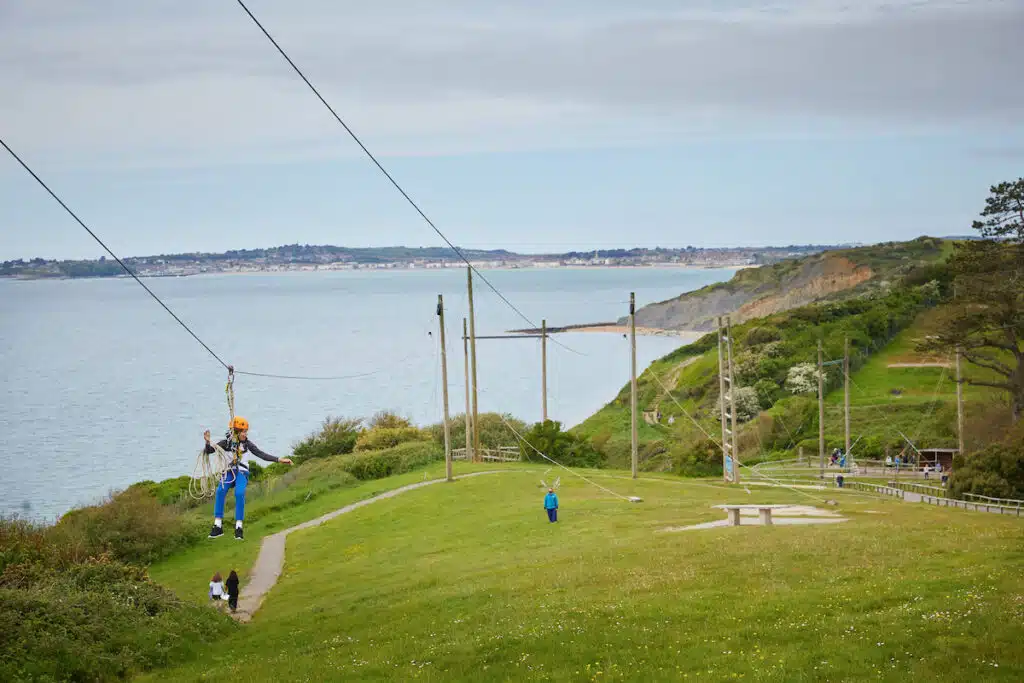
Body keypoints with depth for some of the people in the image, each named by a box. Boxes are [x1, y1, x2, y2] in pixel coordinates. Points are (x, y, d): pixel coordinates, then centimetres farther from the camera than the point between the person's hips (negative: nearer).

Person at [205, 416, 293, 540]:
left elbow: (262, 455, -1)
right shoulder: (226, 443, -2)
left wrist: (280, 460, -8)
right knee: (220, 491, -28)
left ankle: (238, 527, -24)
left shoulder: (247, 444, 0)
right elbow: (207, 451, -4)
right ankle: (218, 526, -23)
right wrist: (208, 442, -26)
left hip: (242, 473, 0)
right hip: (228, 472, 0)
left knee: (239, 493, -30)